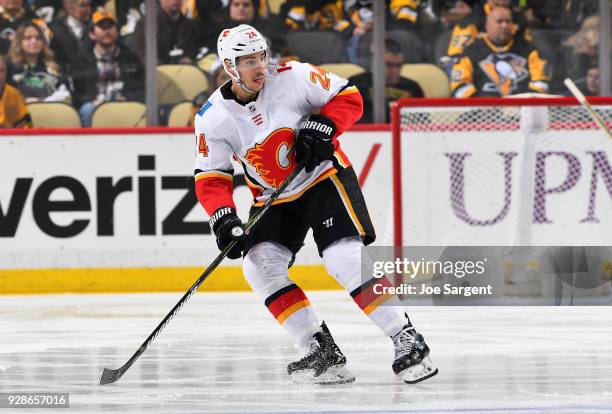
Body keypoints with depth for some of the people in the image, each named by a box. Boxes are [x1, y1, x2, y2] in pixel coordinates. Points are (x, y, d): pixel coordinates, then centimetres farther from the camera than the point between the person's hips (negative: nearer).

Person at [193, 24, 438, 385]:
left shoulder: (294, 78, -16)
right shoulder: (214, 117, -10)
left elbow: (349, 97, -7)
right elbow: (210, 177, -7)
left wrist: (322, 127, -24)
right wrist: (223, 219, -22)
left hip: (325, 177, -4)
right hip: (274, 199, 4)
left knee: (346, 260, -20)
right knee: (260, 266, -14)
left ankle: (408, 342, -13)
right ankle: (323, 352, -8)